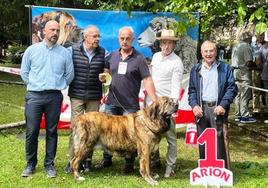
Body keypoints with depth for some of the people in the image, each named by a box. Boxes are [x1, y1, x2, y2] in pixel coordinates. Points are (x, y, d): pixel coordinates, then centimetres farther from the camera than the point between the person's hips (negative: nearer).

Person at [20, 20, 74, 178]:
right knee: (32, 131, 1)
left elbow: (70, 74, 11)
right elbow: (24, 72, 10)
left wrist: (57, 86, 10)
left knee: (52, 131, 6)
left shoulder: (65, 53, 5)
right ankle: (31, 164, 14)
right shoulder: (32, 50, 4)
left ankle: (49, 164, 16)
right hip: (34, 96, 0)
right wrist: (34, 86, 8)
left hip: (54, 97, 1)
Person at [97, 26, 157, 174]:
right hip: (112, 102, 4)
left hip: (130, 105, -4)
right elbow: (106, 72, 21)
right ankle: (107, 159, 27)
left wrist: (155, 102, -18)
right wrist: (103, 77, -4)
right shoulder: (112, 55, 7)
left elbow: (147, 80, -11)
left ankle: (129, 164, 16)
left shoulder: (139, 58, -6)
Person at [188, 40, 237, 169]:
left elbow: (232, 88, 1)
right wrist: (194, 105, -5)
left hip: (218, 109, -2)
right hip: (201, 109, 3)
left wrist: (223, 105, -11)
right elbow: (192, 90, 12)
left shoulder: (225, 68, 7)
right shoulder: (195, 70, 14)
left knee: (220, 141, -5)